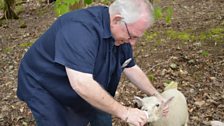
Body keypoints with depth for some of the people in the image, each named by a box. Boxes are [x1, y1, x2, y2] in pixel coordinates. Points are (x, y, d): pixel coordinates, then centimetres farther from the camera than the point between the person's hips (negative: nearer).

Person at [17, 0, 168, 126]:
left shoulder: (121, 35, -10)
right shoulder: (80, 28, -38)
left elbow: (132, 68, 5)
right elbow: (82, 85, -44)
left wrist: (156, 95, -1)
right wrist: (124, 112, -37)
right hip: (44, 88, -7)